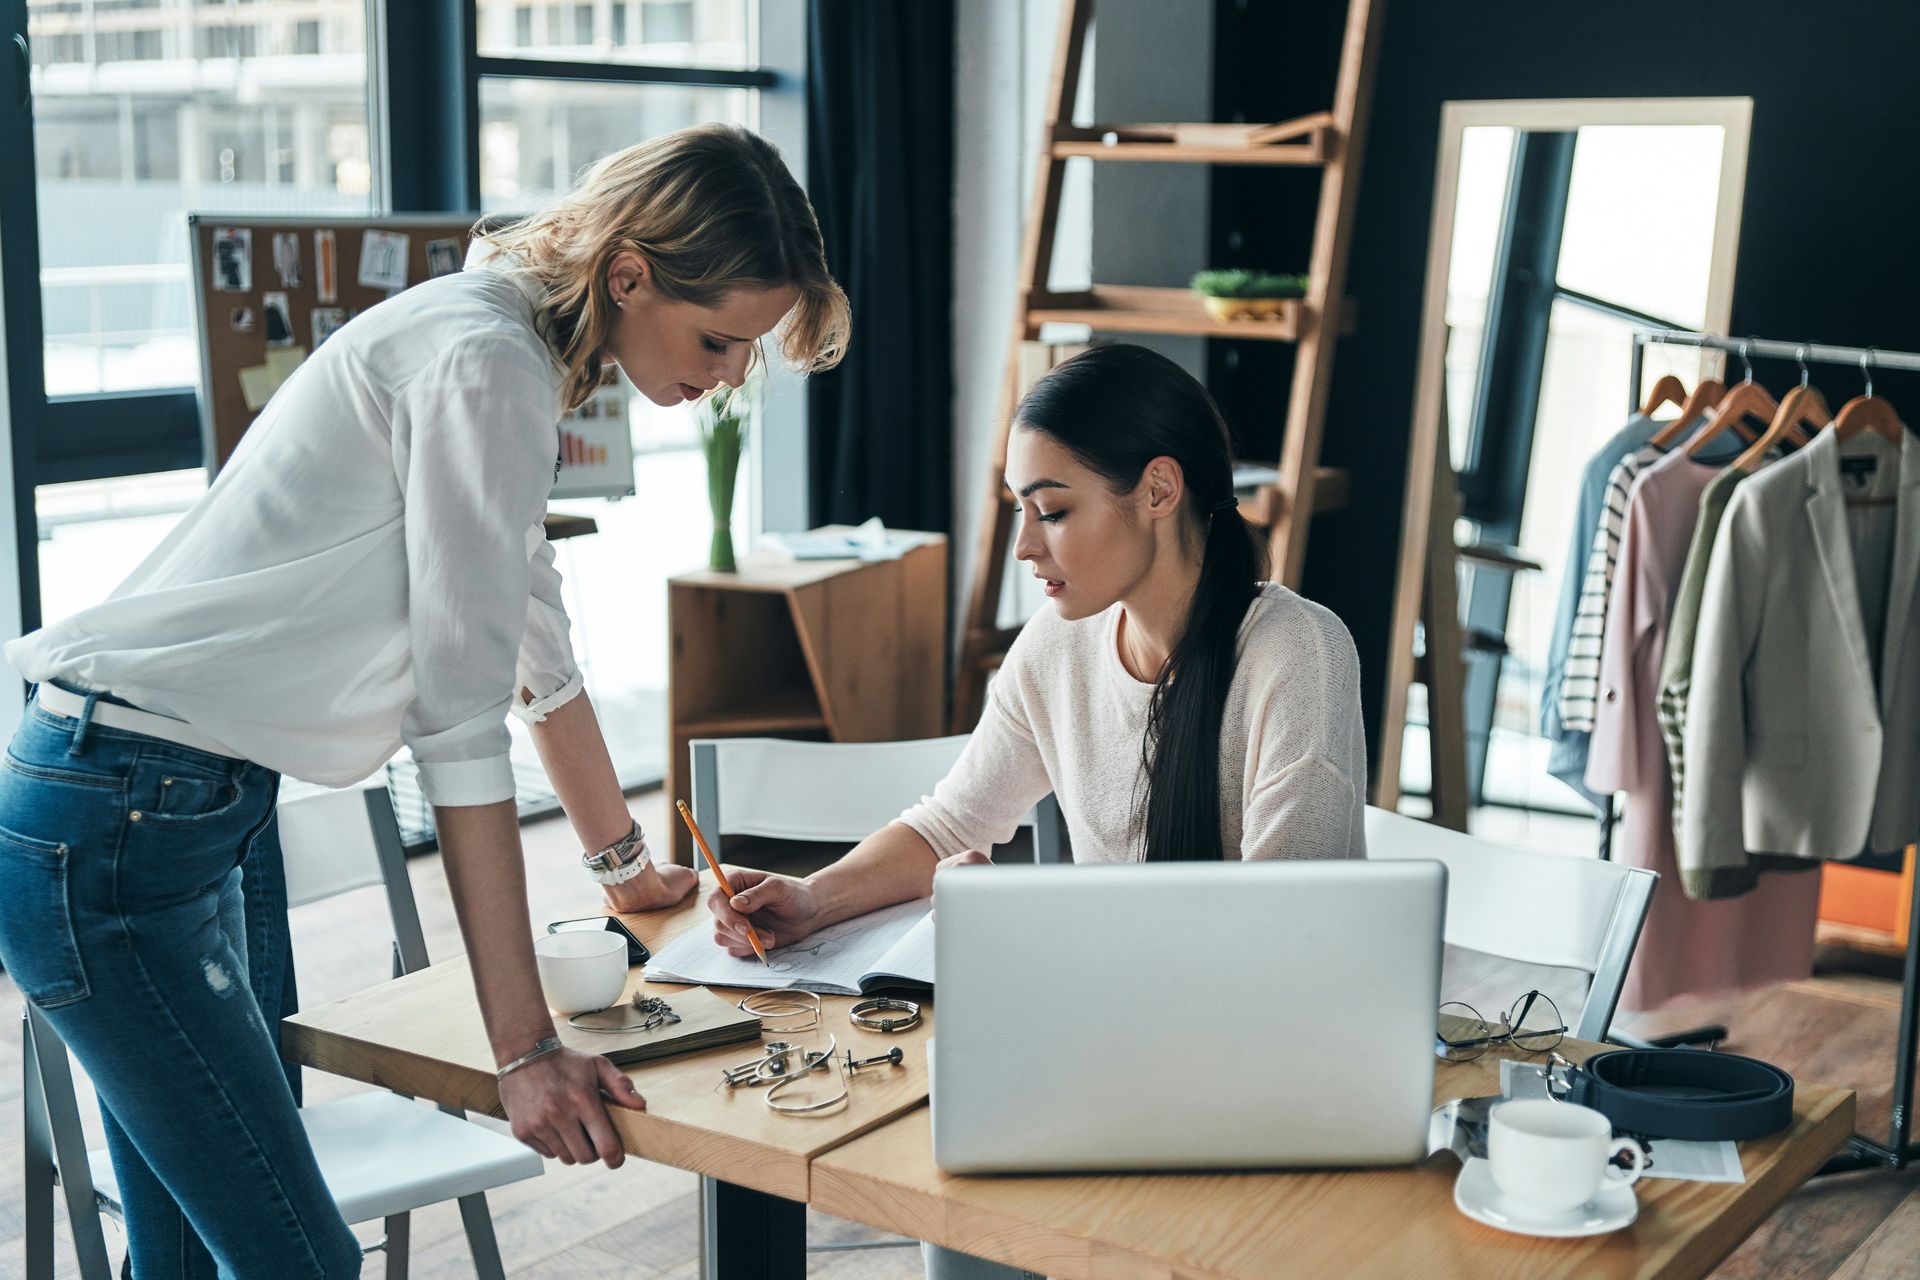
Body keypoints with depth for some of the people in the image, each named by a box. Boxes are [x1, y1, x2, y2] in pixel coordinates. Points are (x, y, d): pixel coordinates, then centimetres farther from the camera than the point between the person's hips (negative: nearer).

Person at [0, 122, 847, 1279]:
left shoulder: (514, 348, 12)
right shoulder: (485, 366, -19)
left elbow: (539, 643, 25)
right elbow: (462, 719, -20)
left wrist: (628, 865, 36)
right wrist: (527, 1048, -17)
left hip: (219, 809, 10)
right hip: (110, 827, -10)